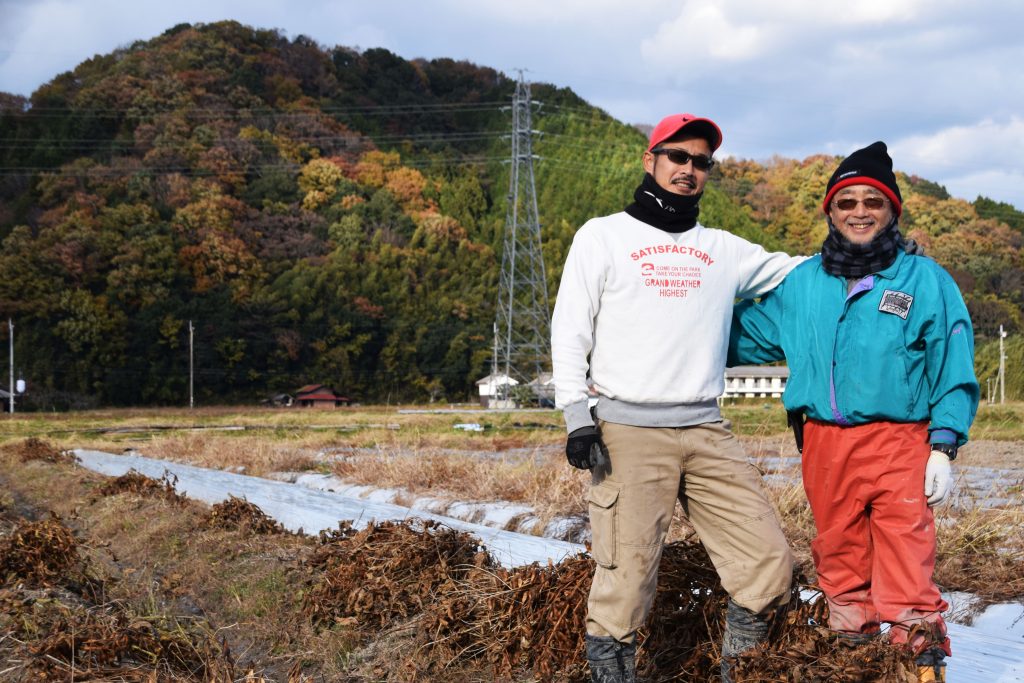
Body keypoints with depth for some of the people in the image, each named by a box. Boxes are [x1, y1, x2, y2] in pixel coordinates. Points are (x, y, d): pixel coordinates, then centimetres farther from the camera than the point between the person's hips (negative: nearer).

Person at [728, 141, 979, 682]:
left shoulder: (924, 280, 3)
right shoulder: (801, 283, 13)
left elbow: (954, 370, 2)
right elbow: (746, 332, 24)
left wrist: (944, 448, -5)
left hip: (900, 442, -4)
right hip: (825, 444, 4)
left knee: (906, 556, -11)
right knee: (839, 555, 11)